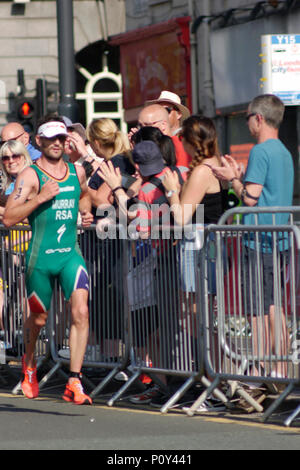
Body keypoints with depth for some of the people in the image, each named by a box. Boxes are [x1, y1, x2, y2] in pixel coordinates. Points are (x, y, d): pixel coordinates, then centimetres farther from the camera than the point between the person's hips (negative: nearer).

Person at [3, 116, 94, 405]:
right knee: (37, 318, 12)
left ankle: (74, 382, -12)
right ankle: (29, 364, 43)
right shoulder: (30, 175, -6)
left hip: (71, 253, 3)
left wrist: (85, 212, 12)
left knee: (81, 312, -15)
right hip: (40, 255, -3)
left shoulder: (77, 172, 9)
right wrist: (39, 198, -22)